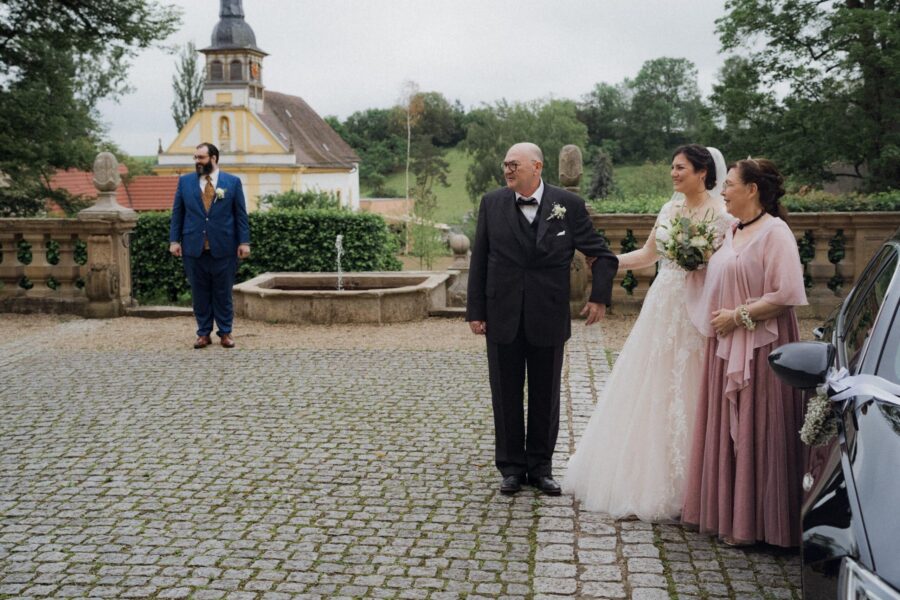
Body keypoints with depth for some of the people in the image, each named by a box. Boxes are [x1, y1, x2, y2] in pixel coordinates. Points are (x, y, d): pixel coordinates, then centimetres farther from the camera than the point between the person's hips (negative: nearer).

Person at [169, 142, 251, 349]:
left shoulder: (233, 182, 4)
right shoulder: (185, 181, 9)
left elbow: (241, 214, 3)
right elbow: (177, 213, 9)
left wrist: (244, 242, -3)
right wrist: (174, 240, 1)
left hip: (223, 248, -1)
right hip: (194, 247, 2)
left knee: (223, 293, 4)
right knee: (200, 293, 6)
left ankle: (225, 333, 14)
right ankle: (203, 333, 14)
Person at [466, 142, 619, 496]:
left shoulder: (568, 205, -4)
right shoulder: (491, 204, 0)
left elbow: (602, 254, 3)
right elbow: (479, 261, 2)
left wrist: (599, 296, -6)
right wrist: (476, 311, -1)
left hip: (548, 319, -1)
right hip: (502, 318, 1)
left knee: (545, 397, 11)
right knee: (506, 397, 9)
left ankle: (541, 467, 26)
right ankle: (511, 467, 23)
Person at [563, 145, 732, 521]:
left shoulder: (720, 213, -6)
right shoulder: (671, 208, 13)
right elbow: (648, 254, 18)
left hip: (694, 311, -6)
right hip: (661, 306, 6)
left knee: (681, 395, -2)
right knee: (646, 391, 9)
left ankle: (678, 487, 12)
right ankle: (639, 476, 22)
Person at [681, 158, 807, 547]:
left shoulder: (775, 232, -13)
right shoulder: (733, 231, 13)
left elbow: (786, 295, -21)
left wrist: (738, 316, -17)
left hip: (759, 347, -8)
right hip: (726, 346, 9)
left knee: (753, 433, -1)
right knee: (726, 428, 13)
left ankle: (752, 523, 10)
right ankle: (726, 511, 24)